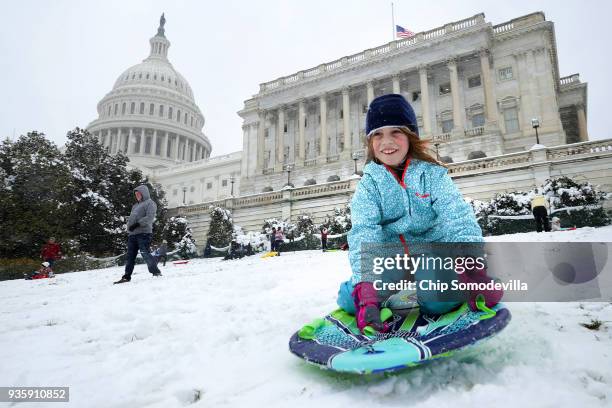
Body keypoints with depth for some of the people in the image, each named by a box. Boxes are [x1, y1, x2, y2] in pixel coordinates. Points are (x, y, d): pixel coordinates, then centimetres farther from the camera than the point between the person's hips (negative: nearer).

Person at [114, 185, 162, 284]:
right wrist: (129, 226, 11)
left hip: (143, 232, -8)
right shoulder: (135, 205, 27)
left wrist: (137, 224, -19)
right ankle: (127, 276, 14)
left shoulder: (150, 203, 0)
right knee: (130, 256, 9)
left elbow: (150, 217, -14)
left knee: (145, 253, -15)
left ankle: (156, 272, -10)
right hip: (132, 234, 8)